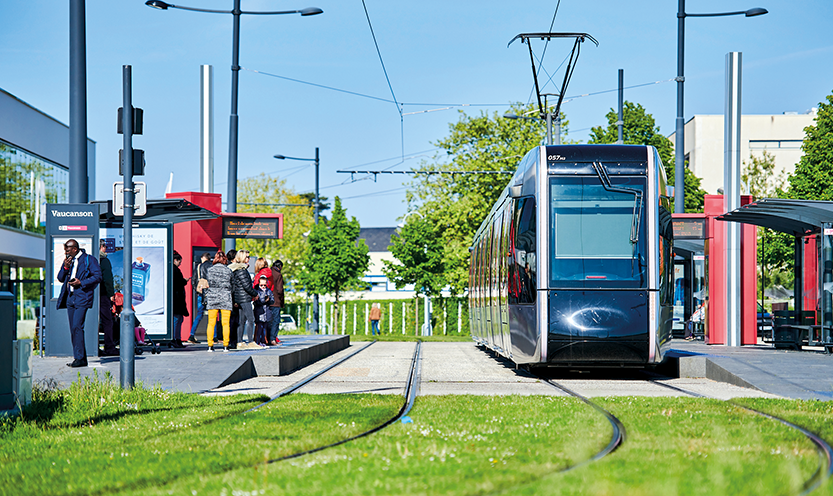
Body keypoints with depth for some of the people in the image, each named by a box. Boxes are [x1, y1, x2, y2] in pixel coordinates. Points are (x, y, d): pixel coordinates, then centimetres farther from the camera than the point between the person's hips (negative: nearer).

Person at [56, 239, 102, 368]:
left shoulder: (89, 260, -3)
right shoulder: (68, 261, 17)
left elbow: (97, 277, -8)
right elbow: (60, 278, 17)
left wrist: (81, 283, -16)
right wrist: (65, 267, -1)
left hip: (82, 297, -7)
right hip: (70, 298, 7)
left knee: (77, 327, -16)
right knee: (73, 329, 7)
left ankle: (80, 358, -15)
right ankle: (77, 358, 12)